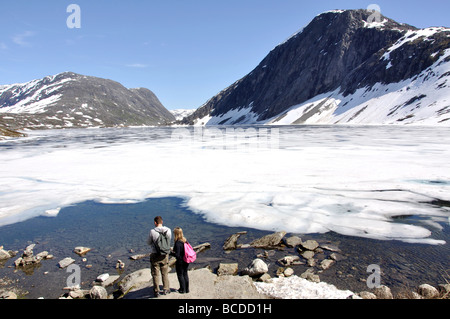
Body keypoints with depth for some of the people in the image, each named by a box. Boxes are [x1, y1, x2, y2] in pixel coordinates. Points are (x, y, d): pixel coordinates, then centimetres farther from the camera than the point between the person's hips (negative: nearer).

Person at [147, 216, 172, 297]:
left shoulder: (152, 232, -18)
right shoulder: (168, 230, -9)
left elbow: (149, 242, -4)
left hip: (155, 255, -3)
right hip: (165, 255, 3)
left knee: (155, 274, 12)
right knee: (165, 273, 19)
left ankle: (156, 291, 20)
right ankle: (166, 289, 28)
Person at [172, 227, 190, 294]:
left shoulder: (177, 243, -24)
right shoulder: (185, 241, -1)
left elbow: (177, 255, -24)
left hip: (180, 262, -7)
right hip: (186, 261, 7)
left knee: (180, 275, 10)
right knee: (185, 274, 19)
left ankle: (183, 289, 20)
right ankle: (187, 289, 28)